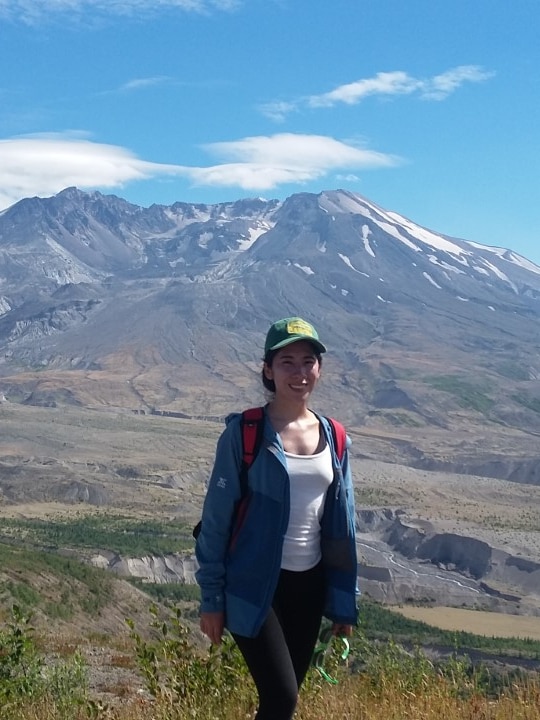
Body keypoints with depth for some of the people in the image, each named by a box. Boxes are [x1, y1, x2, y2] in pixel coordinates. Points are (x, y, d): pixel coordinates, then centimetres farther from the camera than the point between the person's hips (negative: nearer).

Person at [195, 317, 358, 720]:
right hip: (254, 587, -5)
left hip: (309, 585, 5)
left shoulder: (334, 439, 3)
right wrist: (211, 598, -7)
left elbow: (342, 526, 8)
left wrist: (345, 603, 9)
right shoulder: (244, 433, -12)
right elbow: (217, 518, -8)